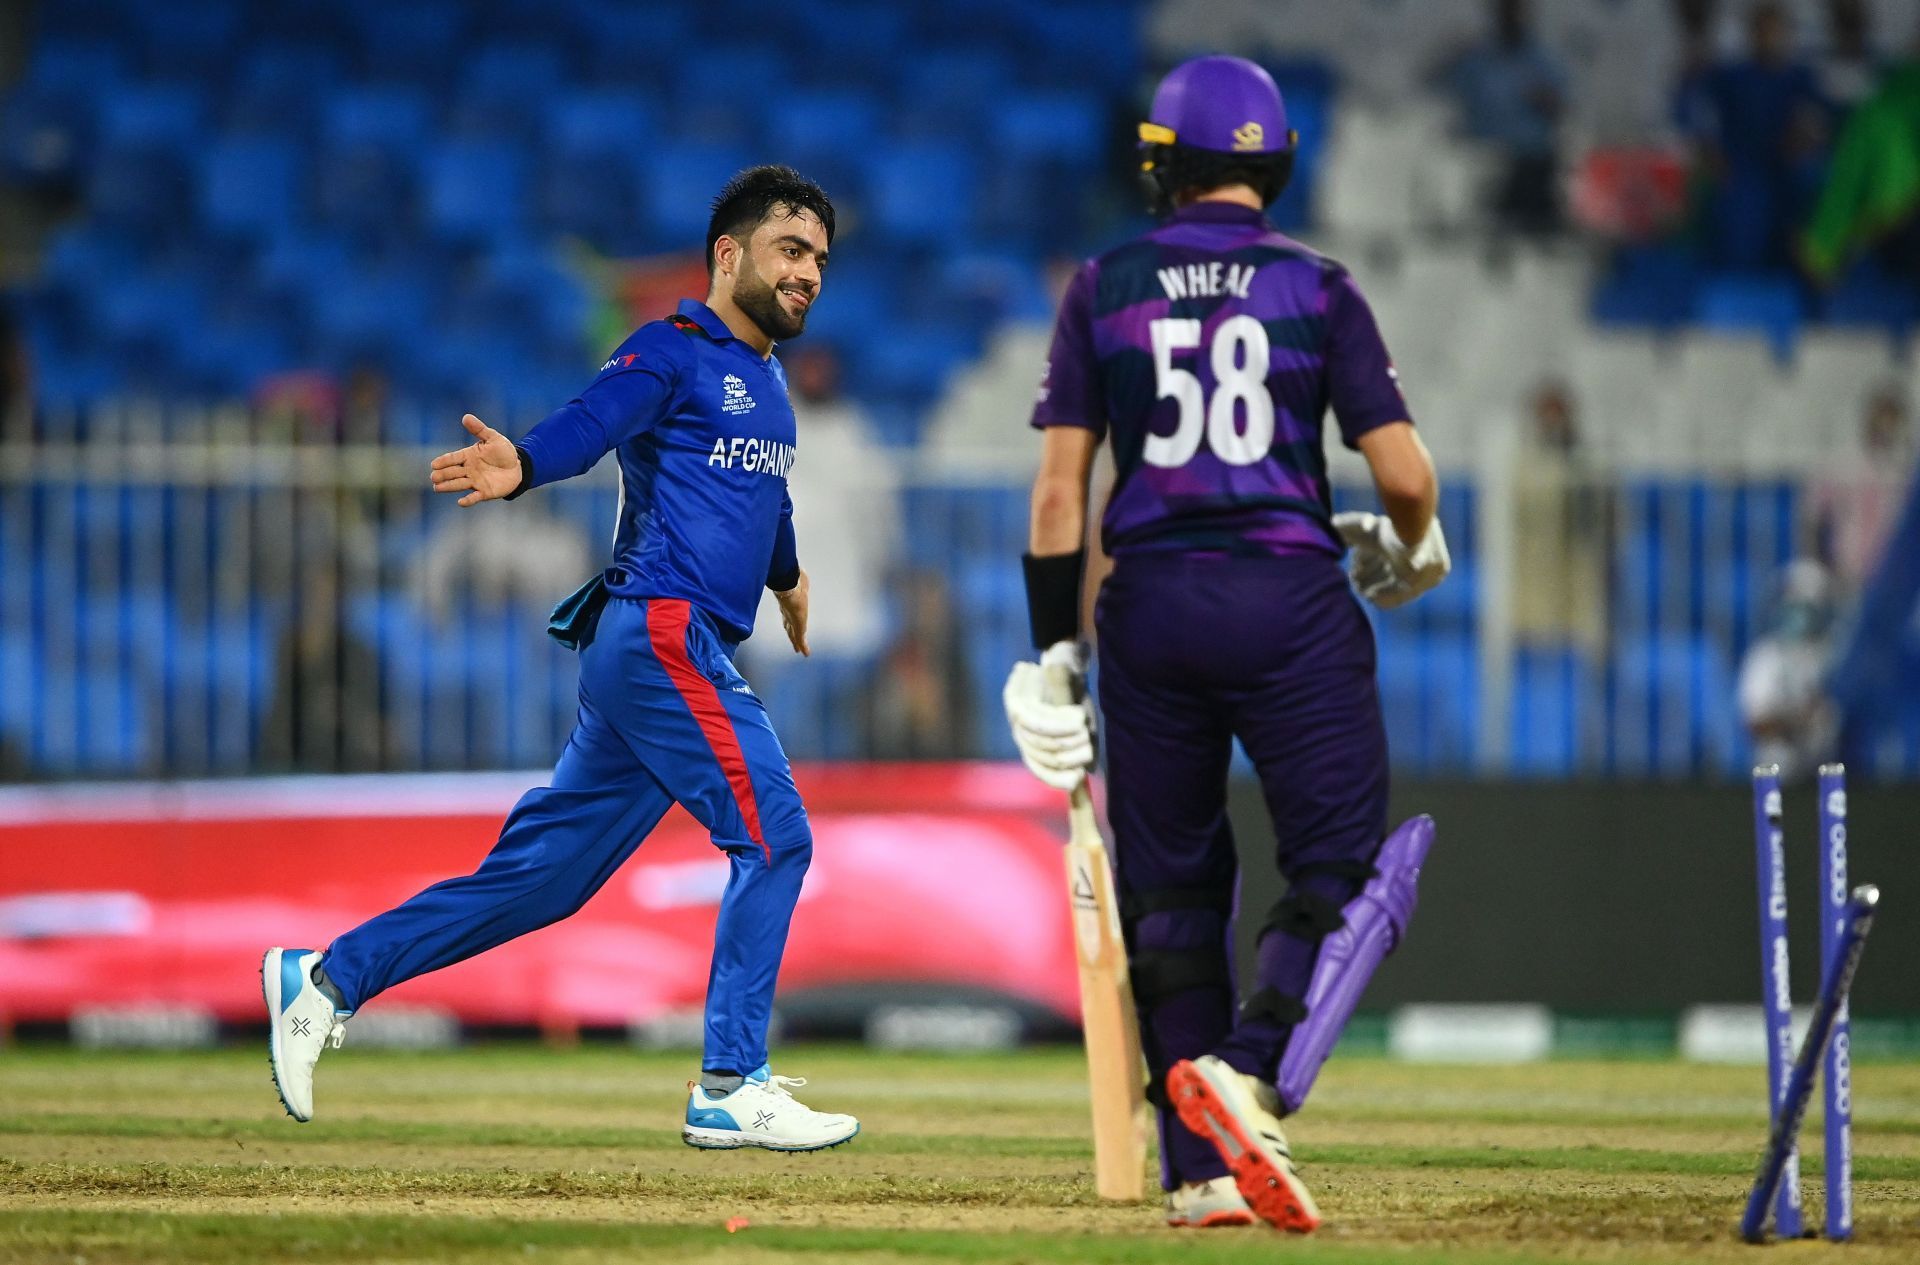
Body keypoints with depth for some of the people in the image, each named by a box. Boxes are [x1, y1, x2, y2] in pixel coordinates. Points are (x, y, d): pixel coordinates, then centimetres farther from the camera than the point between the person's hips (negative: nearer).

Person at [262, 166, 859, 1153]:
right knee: (774, 836, -11)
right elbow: (588, 424, -23)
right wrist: (521, 468, -45)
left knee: (545, 869, 7)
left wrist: (787, 578, 61)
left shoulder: (767, 383, 23)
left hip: (676, 656, 9)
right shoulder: (671, 353, -5)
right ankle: (732, 1090, -8)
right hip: (663, 633, -9)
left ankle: (327, 979, 11)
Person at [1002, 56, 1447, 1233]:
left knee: (1170, 887, 11)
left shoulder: (1103, 288, 6)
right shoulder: (1317, 287, 2)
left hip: (1151, 606, 2)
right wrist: (1415, 549, 20)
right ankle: (1250, 1071, -24)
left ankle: (1202, 1171, 8)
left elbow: (1060, 489, 2)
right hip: (1290, 600, -2)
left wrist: (1054, 652, 8)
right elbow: (1404, 473, -2)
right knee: (1346, 869, 1)